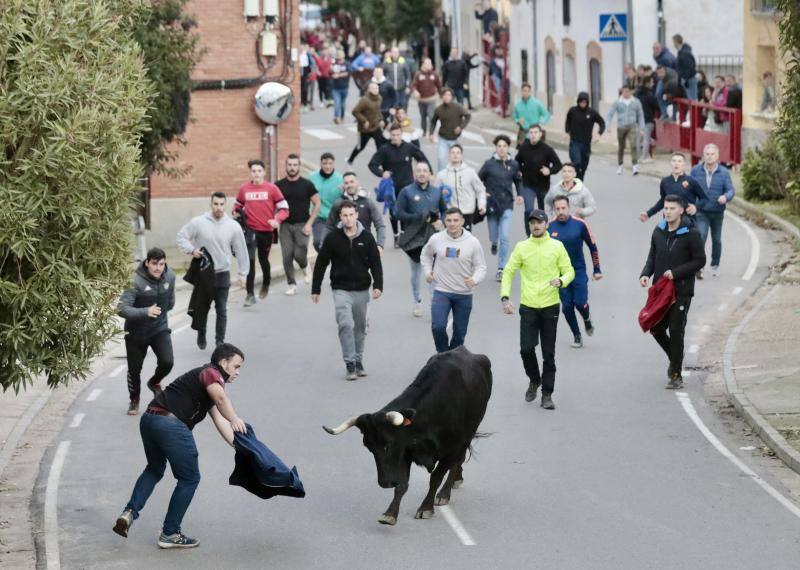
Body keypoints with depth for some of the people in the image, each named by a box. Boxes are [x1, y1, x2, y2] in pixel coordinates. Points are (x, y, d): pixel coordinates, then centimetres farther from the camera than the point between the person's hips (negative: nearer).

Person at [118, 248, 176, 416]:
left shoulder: (169, 276, -9)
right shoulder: (135, 281, -26)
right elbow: (122, 309, -32)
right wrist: (145, 312, -43)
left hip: (160, 328, 3)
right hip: (136, 332, -3)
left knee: (167, 362, -16)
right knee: (134, 369, 10)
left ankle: (154, 382, 18)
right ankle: (134, 400, 37)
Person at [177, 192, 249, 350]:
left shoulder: (233, 226, -3)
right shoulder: (198, 222, -7)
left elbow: (241, 251, 3)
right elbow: (181, 237, 0)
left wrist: (243, 274, 2)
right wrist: (191, 250, -17)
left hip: (222, 274, 0)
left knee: (221, 310, 3)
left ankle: (220, 341, 12)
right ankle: (201, 336, 28)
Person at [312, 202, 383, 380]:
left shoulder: (366, 237, -1)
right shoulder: (332, 238, -5)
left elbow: (375, 263, 1)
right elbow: (321, 264, 1)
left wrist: (378, 285, -11)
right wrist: (315, 289, 2)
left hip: (362, 290, 2)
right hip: (341, 290, -2)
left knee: (360, 327, 12)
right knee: (346, 325, -15)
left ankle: (359, 362, 25)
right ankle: (350, 364, -11)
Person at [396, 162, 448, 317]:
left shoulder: (437, 191, 9)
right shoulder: (406, 192, 0)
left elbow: (444, 210, 18)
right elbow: (399, 214, -6)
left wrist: (441, 221, -4)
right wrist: (420, 218, -15)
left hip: (434, 236, 1)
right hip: (414, 238, -1)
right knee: (416, 273, 12)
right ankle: (417, 302, 29)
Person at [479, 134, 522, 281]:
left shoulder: (513, 165, 0)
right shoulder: (489, 164, -6)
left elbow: (518, 181, 14)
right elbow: (478, 179, 3)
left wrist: (520, 195, 0)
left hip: (507, 205, 0)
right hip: (492, 204, 0)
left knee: (504, 237, -10)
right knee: (494, 237, 11)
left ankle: (501, 269, -2)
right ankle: (494, 244, 51)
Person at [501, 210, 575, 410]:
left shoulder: (557, 246, 2)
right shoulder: (521, 247, 3)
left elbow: (569, 271, 5)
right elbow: (508, 272, 6)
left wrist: (561, 281, -17)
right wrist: (505, 297, -7)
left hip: (550, 306, -1)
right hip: (528, 306, 1)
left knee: (548, 354, 2)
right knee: (526, 349, -6)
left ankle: (547, 394, 9)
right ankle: (534, 380, 22)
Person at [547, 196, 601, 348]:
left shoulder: (580, 224, -9)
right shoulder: (549, 227, -6)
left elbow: (592, 247, 2)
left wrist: (597, 270, 4)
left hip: (579, 270, -1)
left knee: (580, 303, -13)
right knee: (567, 306, 2)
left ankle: (587, 319, 22)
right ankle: (577, 336, 21)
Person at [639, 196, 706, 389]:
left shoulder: (690, 234, -10)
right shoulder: (658, 232, 5)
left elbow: (700, 260, -9)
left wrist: (676, 273, -18)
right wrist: (646, 274, -4)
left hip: (681, 291, -5)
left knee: (676, 332, -4)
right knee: (657, 329, 9)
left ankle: (676, 375, 5)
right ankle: (675, 359, 35)